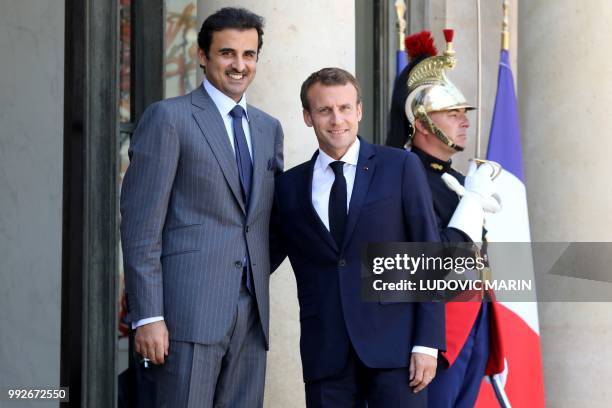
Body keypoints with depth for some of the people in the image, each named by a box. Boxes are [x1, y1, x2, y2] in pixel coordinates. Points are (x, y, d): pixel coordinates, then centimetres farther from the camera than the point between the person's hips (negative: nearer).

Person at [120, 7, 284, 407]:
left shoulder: (269, 128, 18)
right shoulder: (169, 117, -1)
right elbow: (141, 225, -7)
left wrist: (253, 278, 8)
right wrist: (148, 316, -13)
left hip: (251, 310, 6)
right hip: (189, 309, -6)